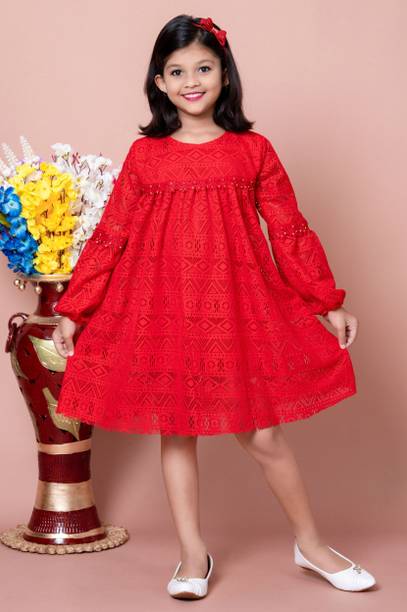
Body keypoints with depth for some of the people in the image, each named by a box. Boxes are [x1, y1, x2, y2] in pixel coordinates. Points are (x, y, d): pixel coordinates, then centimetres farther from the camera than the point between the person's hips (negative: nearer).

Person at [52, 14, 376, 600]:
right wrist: (73, 311, 4)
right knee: (174, 431, 8)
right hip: (162, 310, 2)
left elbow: (290, 233, 4)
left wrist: (330, 303, 3)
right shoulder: (144, 155, 4)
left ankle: (311, 544, 23)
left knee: (262, 433, 2)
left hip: (239, 307, -1)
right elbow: (109, 238, 6)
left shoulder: (253, 150, 2)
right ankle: (194, 554, 23)